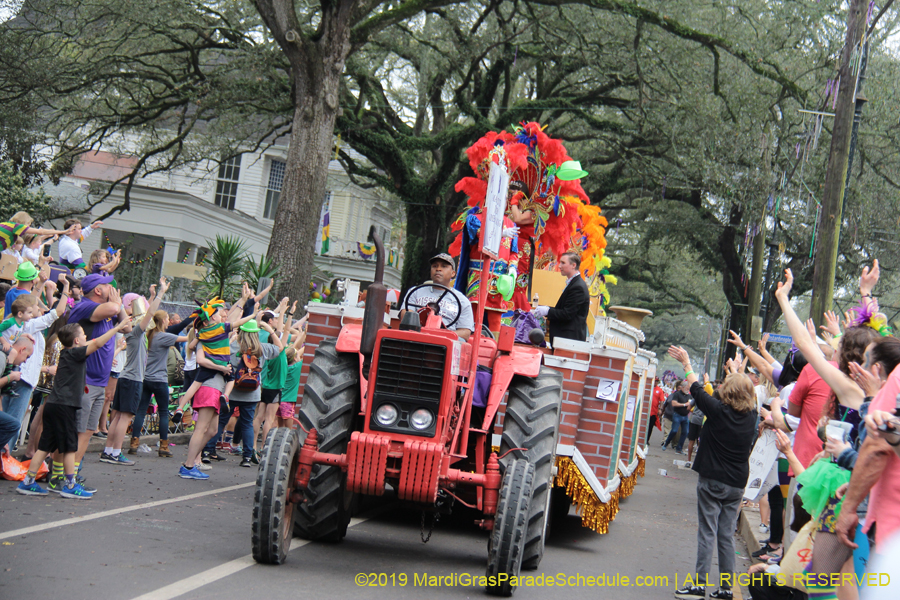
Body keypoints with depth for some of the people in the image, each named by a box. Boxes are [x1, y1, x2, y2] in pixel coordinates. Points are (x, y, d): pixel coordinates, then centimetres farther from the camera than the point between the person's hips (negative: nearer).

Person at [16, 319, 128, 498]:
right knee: (70, 447, -1)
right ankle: (70, 486, 4)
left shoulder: (67, 353, 17)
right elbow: (98, 344, -19)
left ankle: (27, 482, 10)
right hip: (65, 406, -9)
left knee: (45, 446, 10)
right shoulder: (75, 353, -8)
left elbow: (93, 342, 31)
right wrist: (118, 328, -12)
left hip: (53, 405, 9)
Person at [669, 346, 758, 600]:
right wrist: (735, 370, 39)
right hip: (737, 484, 5)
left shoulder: (719, 411, -13)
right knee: (727, 535, 9)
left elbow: (696, 389, -1)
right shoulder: (751, 415, 0)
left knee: (707, 533, -3)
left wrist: (686, 363, 15)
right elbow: (746, 391, 21)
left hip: (712, 481, -5)